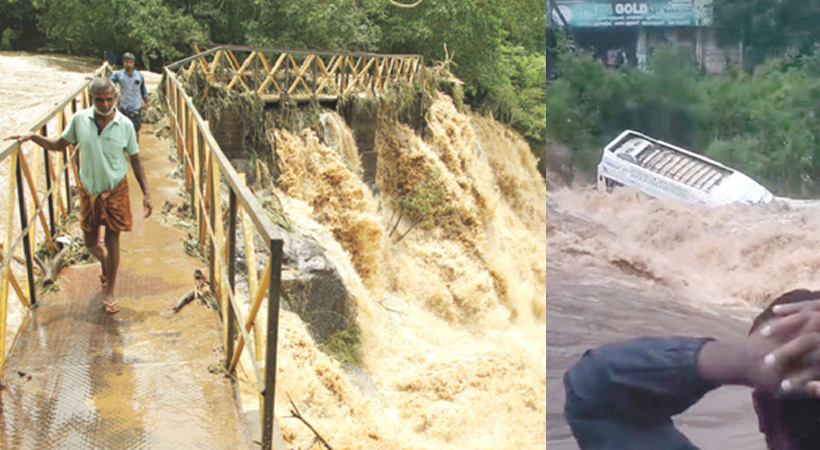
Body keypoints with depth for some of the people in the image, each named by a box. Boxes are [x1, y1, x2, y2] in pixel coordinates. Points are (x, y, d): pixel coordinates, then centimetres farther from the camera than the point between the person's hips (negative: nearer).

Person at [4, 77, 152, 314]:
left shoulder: (125, 125, -12)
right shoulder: (79, 120, -9)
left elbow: (135, 160, -3)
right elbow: (60, 144, 7)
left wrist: (146, 193, -7)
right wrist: (32, 136, -7)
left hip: (115, 190, -2)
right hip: (88, 190, 2)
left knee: (112, 242, 1)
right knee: (90, 242, 14)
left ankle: (109, 290, 19)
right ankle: (106, 265, 48)